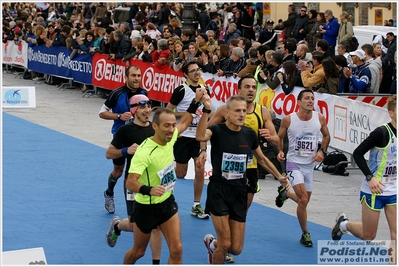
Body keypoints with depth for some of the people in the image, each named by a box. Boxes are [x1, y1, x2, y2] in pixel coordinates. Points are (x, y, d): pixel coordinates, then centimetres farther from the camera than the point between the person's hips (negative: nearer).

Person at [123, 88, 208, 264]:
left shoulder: (169, 138, -10)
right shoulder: (144, 152, -31)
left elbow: (184, 123, 14)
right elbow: (130, 183, -39)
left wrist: (196, 102, 4)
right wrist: (149, 190, -57)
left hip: (167, 203, 5)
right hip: (146, 208, -5)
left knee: (176, 250, -5)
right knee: (138, 251, 15)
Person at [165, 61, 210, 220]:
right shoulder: (181, 90, -11)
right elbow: (167, 111, -10)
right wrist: (186, 114, -19)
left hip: (199, 136, 4)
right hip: (183, 136, -4)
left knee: (200, 170, -1)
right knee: (180, 173, 2)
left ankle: (196, 206, 8)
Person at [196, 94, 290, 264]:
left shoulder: (249, 134, 2)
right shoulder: (217, 131, -11)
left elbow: (261, 158, 19)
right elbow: (200, 136, -36)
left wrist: (279, 176, 11)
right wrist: (206, 111, -47)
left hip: (239, 193, 4)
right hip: (218, 192, -4)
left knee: (236, 249, 6)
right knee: (225, 244, -12)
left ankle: (211, 243, 40)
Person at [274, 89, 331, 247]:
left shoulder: (320, 118, -5)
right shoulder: (288, 120, -12)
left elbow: (326, 135, 12)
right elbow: (279, 137, 4)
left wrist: (322, 151, -4)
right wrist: (280, 151, -13)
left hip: (309, 164, 4)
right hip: (294, 163, -4)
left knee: (304, 200, 14)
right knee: (303, 200, -16)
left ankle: (285, 193, 47)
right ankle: (305, 234, 2)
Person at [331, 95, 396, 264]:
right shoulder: (382, 132, -19)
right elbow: (358, 153, -16)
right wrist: (370, 177, -22)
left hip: (394, 191, 6)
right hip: (374, 191, -5)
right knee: (368, 235, 8)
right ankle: (343, 224, 37)